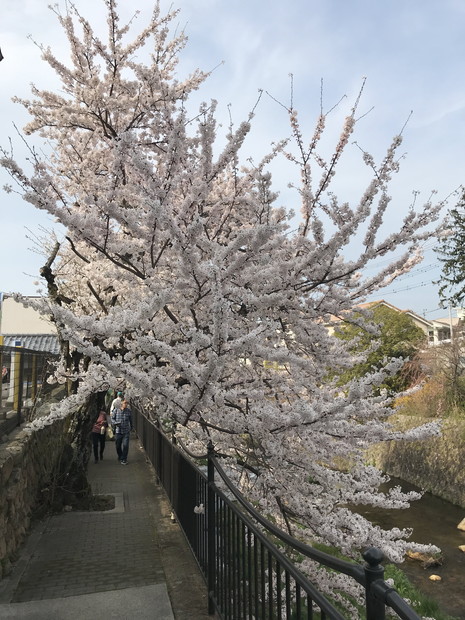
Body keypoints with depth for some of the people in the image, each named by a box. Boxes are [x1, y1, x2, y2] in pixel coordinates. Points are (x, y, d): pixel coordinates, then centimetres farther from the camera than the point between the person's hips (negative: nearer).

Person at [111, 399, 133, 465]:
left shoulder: (129, 411, 1)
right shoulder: (116, 410, -2)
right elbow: (112, 418, 6)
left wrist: (131, 428, 25)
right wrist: (115, 423, -14)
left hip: (126, 432, 0)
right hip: (118, 431, 0)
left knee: (125, 445, -8)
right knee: (118, 446, 10)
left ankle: (123, 459, 7)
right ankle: (120, 456, 36)